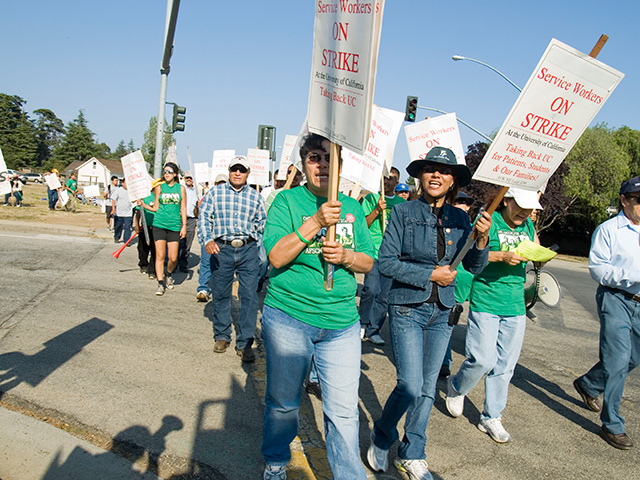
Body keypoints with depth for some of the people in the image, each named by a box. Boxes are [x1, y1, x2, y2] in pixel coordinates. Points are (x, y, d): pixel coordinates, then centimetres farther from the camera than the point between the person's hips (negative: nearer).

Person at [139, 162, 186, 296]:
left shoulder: (181, 188, 6)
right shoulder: (159, 187, 7)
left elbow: (183, 209, 6)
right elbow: (155, 207, 9)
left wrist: (184, 225, 0)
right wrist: (143, 205, -6)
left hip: (174, 226, 0)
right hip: (159, 224, 0)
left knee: (173, 258, -2)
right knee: (160, 255, -4)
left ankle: (169, 275, 28)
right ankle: (161, 283, 3)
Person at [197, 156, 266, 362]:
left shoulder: (255, 197, 10)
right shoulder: (215, 192, 8)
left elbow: (262, 225, 16)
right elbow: (204, 217, 2)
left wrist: (261, 252, 10)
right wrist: (207, 240, -14)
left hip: (248, 250, 0)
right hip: (221, 248, 0)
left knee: (250, 295, -4)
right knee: (221, 294, 8)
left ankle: (244, 343, 6)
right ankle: (222, 336, 27)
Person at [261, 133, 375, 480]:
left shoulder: (352, 207, 8)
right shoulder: (287, 200, -2)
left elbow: (369, 261, 10)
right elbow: (276, 257, -14)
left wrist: (346, 256, -12)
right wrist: (315, 222, -23)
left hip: (341, 324, 2)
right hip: (288, 318, -2)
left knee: (343, 411, 3)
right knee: (282, 401, 15)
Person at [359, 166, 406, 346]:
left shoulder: (402, 202, 15)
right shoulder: (371, 198, 6)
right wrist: (377, 210, -12)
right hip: (373, 250, -3)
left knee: (385, 295, 4)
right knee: (372, 289, -18)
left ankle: (373, 330, 16)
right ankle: (363, 322, 5)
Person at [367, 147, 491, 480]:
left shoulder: (459, 219, 4)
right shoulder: (403, 213, -7)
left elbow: (475, 266, 2)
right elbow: (385, 262, -12)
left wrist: (482, 239, -17)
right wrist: (430, 275, -15)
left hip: (442, 312, 5)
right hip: (408, 308, -4)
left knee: (428, 388, 12)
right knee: (410, 386, -10)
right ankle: (381, 437, 20)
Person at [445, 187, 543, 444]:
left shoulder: (528, 226, 12)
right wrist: (502, 256, -24)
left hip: (515, 306, 6)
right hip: (485, 302, -6)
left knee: (505, 365, 8)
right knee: (483, 359, -7)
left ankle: (491, 417, 23)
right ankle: (456, 387, 24)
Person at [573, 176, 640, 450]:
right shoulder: (608, 230, -7)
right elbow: (597, 268, -13)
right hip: (615, 299, -7)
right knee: (617, 360, -8)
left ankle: (588, 385, 40)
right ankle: (612, 425, 3)